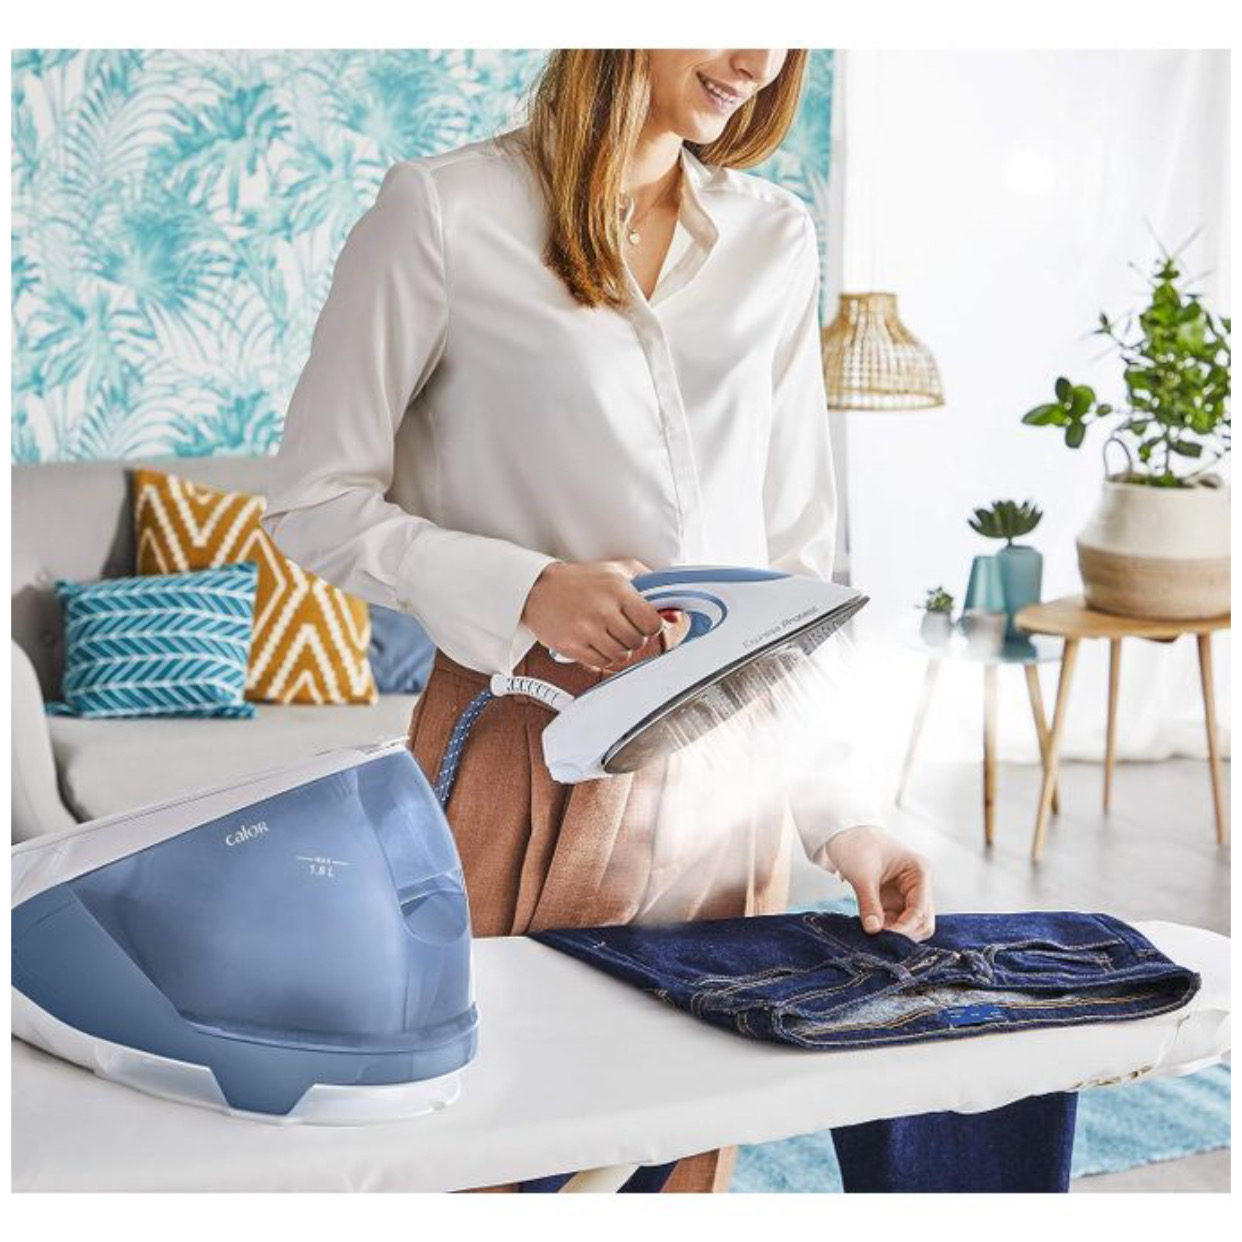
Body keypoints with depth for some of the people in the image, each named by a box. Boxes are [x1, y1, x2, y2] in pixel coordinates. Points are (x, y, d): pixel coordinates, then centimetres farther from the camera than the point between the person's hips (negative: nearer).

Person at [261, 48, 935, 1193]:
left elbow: (795, 554, 9)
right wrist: (526, 590, -19)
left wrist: (842, 812, 1)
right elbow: (314, 504, -3)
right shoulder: (444, 215, -4)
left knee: (693, 1150, 14)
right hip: (527, 761, -4)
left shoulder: (775, 241, 10)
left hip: (728, 777, 4)